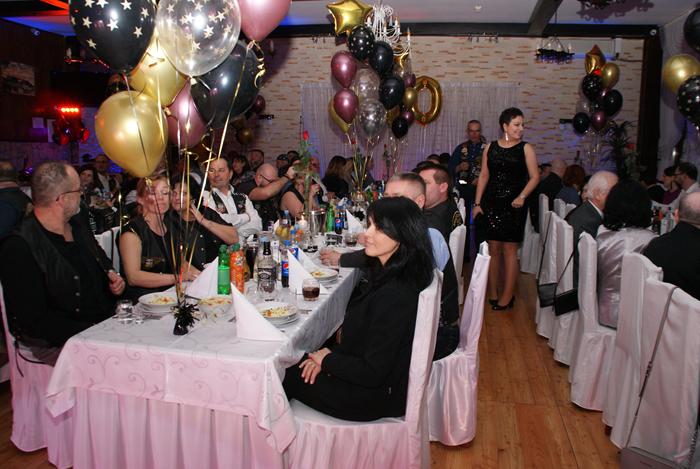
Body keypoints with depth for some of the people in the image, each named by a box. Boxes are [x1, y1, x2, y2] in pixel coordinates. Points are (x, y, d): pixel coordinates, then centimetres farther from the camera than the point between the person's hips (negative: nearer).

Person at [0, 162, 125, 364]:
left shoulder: (76, 226, 12)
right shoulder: (19, 248, -15)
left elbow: (103, 262, 31)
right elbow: (34, 320, -17)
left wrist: (112, 276, 7)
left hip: (107, 322, 8)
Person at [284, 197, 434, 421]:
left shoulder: (395, 297, -31)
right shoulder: (383, 273, -1)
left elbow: (373, 373, -27)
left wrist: (328, 360, -12)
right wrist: (330, 353, -3)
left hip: (377, 397, -8)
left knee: (288, 375, 5)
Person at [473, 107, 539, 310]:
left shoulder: (526, 148, 1)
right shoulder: (490, 147, 8)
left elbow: (535, 177, -1)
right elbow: (484, 176, 9)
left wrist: (522, 196, -16)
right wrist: (477, 203, 4)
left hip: (513, 204, -2)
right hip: (492, 203, 3)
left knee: (509, 249, 0)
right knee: (493, 248, 6)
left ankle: (507, 295, 9)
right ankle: (492, 293, 17)